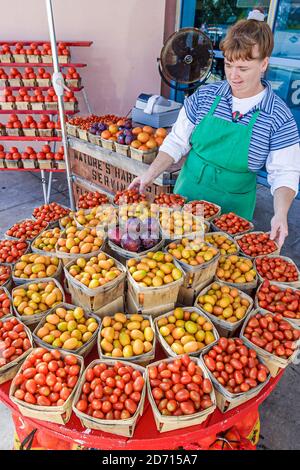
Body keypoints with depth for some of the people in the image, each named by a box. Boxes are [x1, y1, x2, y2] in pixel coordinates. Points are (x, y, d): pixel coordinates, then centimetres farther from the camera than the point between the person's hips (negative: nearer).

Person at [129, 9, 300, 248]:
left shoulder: (279, 116, -11)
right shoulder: (205, 95, -4)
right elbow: (177, 141, 0)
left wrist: (281, 213, -24)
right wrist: (150, 174, -11)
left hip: (233, 206, -2)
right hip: (188, 193, 3)